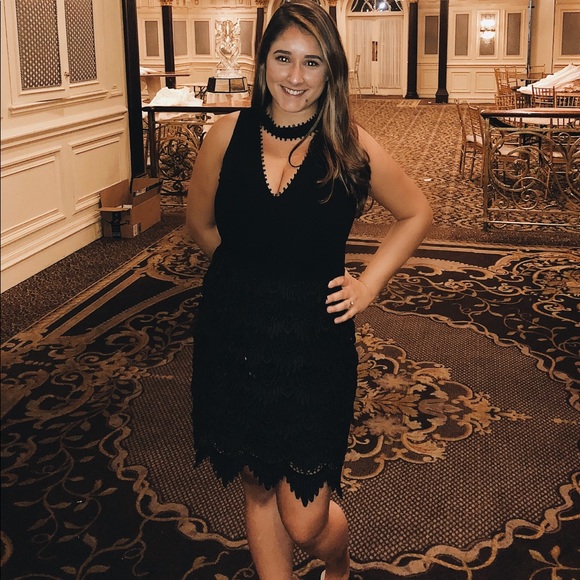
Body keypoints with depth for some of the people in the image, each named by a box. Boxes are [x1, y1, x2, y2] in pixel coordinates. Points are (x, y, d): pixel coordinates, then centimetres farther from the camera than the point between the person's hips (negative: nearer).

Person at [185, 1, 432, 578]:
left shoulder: (351, 146, -8)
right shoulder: (229, 134, -4)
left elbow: (416, 213, 7)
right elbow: (200, 223, 12)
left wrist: (368, 284, 0)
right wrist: (248, 275, 11)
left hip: (313, 346, -2)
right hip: (231, 341, 2)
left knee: (304, 523, 4)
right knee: (258, 489, 17)